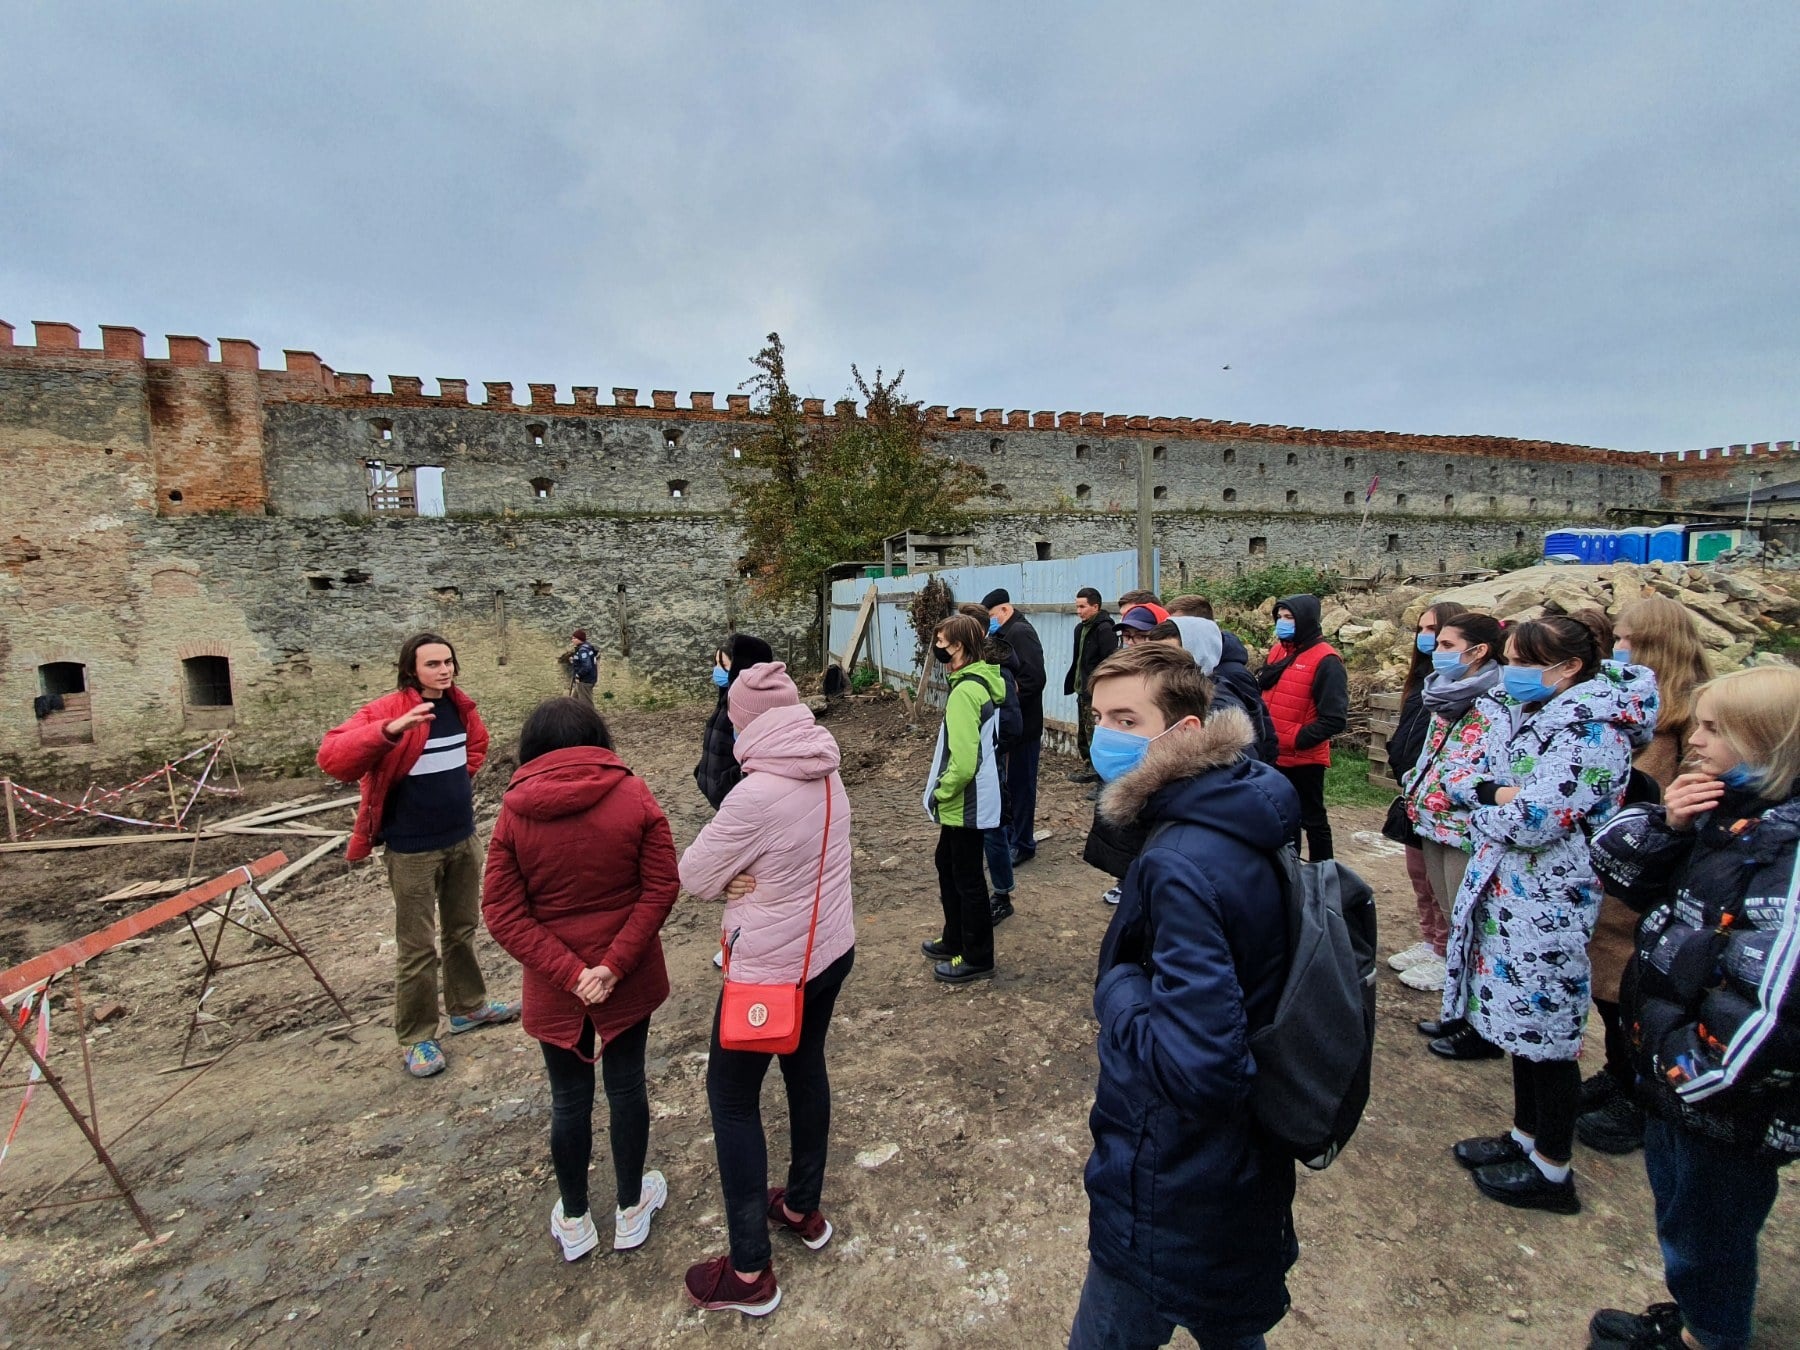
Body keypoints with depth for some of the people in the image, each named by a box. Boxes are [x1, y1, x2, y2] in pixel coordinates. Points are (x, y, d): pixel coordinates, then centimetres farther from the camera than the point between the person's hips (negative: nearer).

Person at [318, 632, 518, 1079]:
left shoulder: (461, 707, 2)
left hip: (463, 839, 6)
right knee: (417, 948, 4)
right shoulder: (387, 710, -17)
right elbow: (331, 757, -29)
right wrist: (391, 729, -43)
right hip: (413, 850, -6)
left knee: (463, 930, 21)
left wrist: (455, 779, 8)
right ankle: (417, 1038, 20)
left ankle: (468, 1007, 39)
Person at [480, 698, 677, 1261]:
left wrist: (569, 974, -15)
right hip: (631, 980, 0)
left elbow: (502, 913, -11)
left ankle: (573, 1222, 39)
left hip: (553, 988, 1)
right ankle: (631, 1210, 37)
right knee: (626, 1087, 18)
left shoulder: (513, 814, -8)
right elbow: (660, 890, -15)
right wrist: (614, 966, -15)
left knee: (569, 1100, 18)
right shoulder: (634, 797, -11)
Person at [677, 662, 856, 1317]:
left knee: (732, 1096, 11)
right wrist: (756, 874, -10)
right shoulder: (828, 777, -4)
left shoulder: (756, 795, -28)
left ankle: (749, 1271, 24)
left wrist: (732, 876, 0)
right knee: (806, 1068, 25)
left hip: (773, 966, -8)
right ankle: (803, 1209, 45)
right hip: (831, 949, 8)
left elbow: (694, 875, -16)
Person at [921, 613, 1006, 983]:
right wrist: (943, 784, 17)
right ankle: (955, 940, 38)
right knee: (947, 864, 23)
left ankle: (977, 958, 21)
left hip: (965, 803, -10)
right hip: (966, 800, 10)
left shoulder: (965, 692, -24)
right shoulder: (985, 682, 6)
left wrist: (939, 792, -14)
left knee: (967, 877, 5)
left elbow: (963, 762, -29)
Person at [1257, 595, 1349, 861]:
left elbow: (1335, 718, -20)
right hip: (1274, 755, 8)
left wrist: (1296, 739, -20)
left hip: (1304, 758, -7)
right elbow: (1262, 692, 18)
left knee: (1312, 818, 7)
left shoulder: (1325, 660, -16)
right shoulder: (1278, 651, 7)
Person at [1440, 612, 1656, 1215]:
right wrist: (1499, 791, -13)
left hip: (1547, 901, -8)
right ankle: (1525, 1136, 36)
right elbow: (1457, 778, 5)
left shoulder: (1594, 731, -19)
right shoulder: (1518, 712, 6)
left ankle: (1552, 1171, 24)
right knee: (1521, 1019, 19)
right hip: (1506, 890, 8)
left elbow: (1530, 821, -27)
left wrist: (1483, 805, -9)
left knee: (1545, 1029, 6)